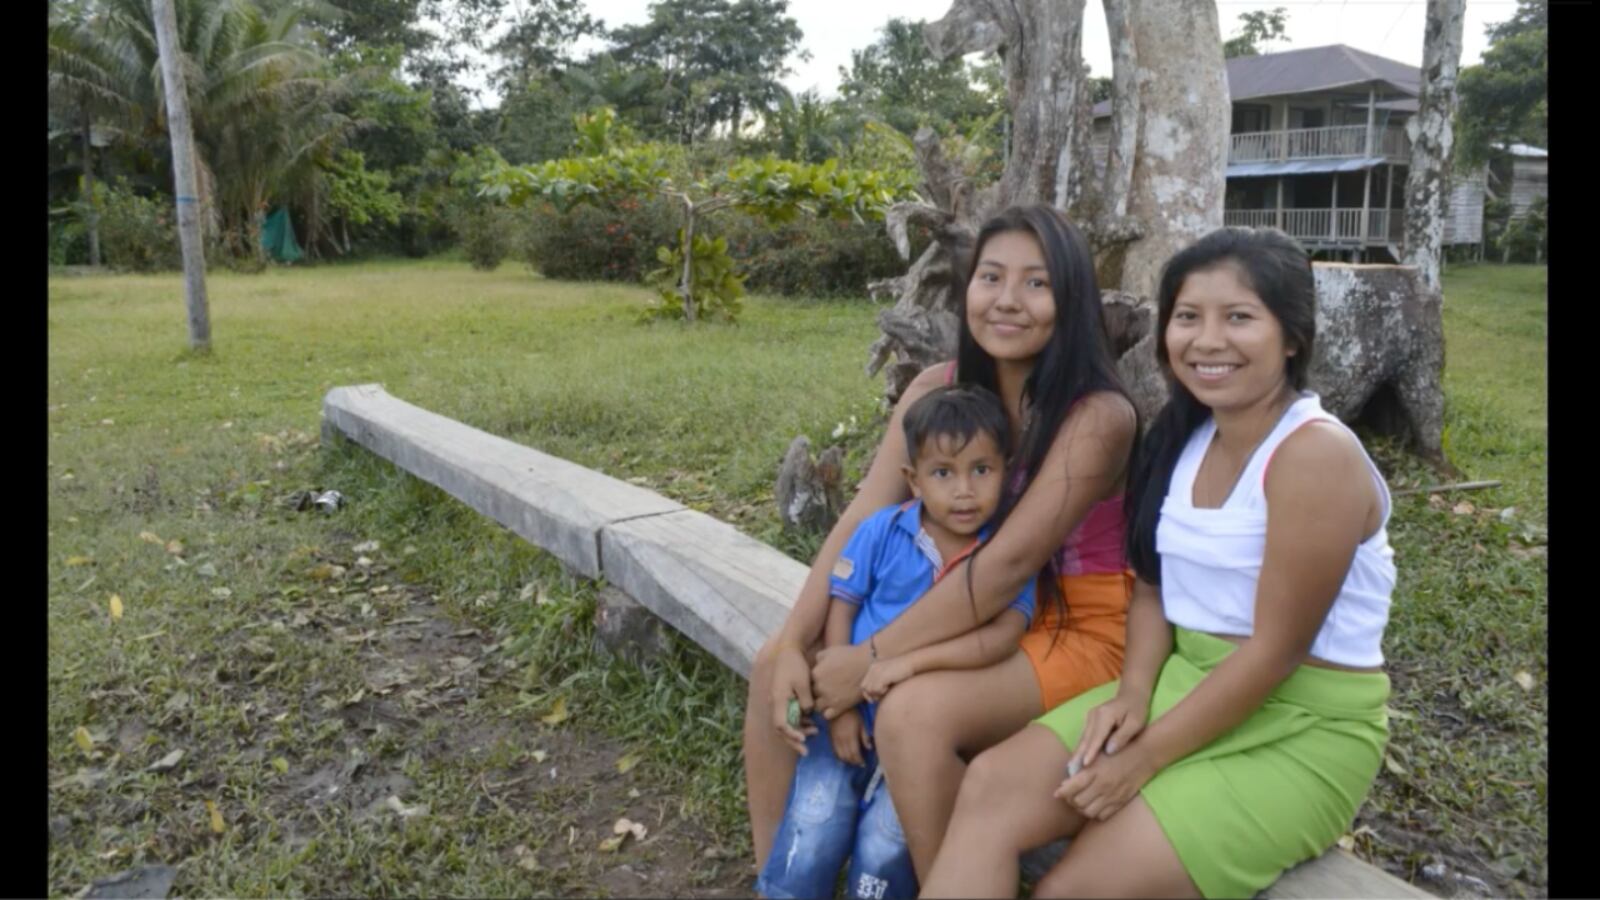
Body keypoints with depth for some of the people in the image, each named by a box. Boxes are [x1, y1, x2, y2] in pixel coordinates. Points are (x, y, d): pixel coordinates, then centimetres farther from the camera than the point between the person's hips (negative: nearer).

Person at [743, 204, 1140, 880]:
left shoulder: (1098, 414, -20)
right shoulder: (936, 389, -4)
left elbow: (1009, 562, -28)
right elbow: (859, 523, -8)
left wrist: (871, 659, -27)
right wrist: (793, 644, -19)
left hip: (1076, 629, -6)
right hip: (971, 617, 6)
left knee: (913, 711, -33)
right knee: (774, 668, -5)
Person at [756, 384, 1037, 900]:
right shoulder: (883, 531, -5)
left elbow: (1003, 636, -23)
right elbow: (840, 608, -1)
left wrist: (912, 661, -28)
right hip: (853, 714, 1)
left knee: (884, 844, -10)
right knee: (813, 830, -5)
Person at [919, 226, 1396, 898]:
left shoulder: (1316, 454, -19)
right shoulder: (1186, 438, 4)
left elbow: (1277, 648, -20)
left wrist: (1147, 758, -18)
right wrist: (1133, 693, -9)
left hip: (1303, 726, -6)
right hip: (1187, 683, 6)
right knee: (992, 785, -15)